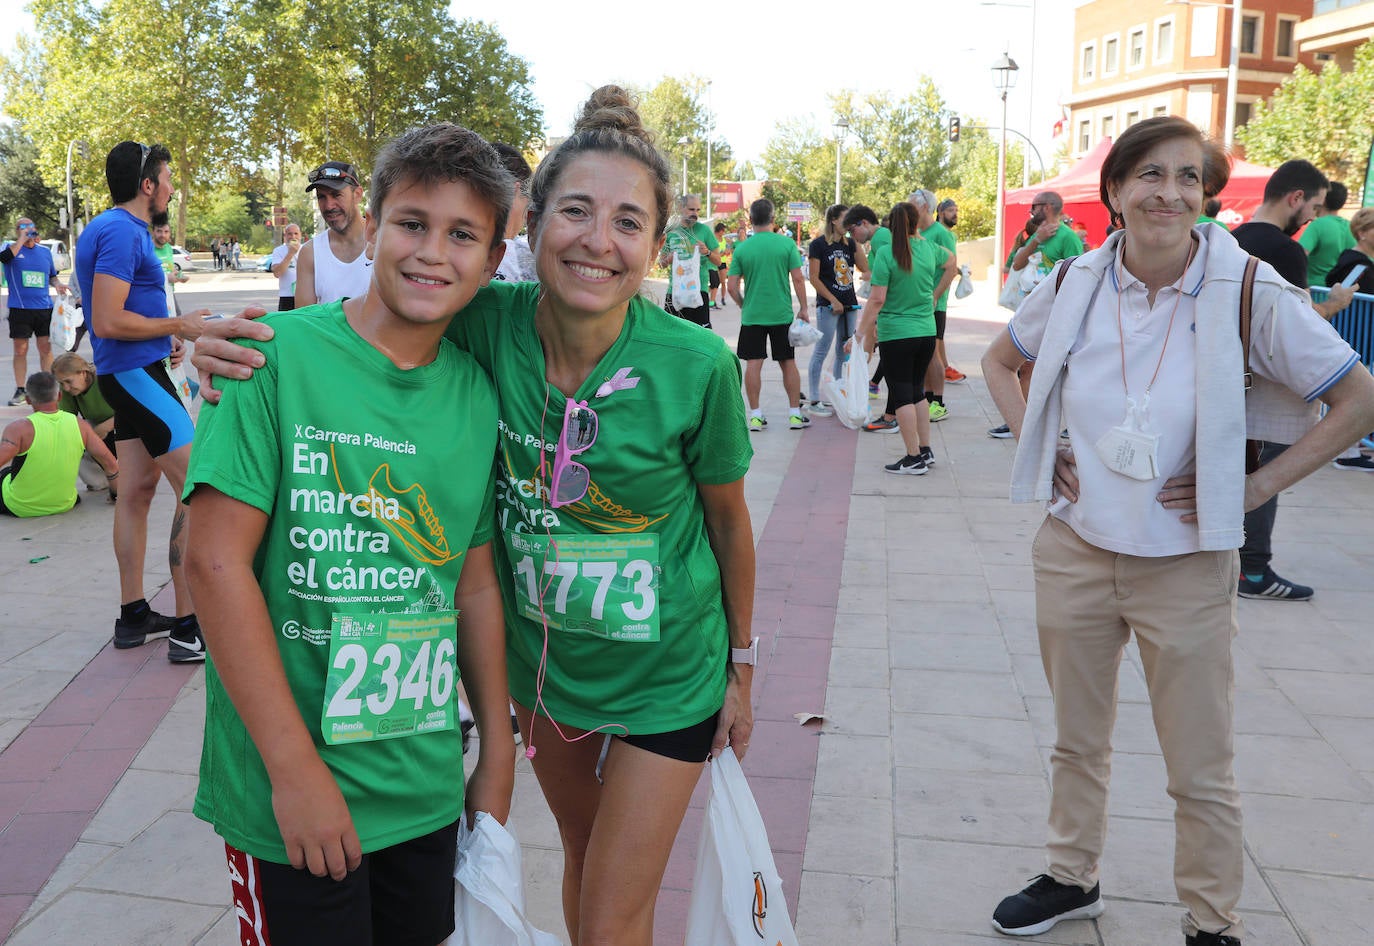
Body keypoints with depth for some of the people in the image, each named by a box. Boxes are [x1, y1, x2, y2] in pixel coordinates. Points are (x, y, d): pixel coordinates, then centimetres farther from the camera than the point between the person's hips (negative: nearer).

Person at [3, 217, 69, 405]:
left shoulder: (45, 251, 12)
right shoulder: (10, 247, 2)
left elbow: (52, 275, 23)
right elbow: (5, 257, -22)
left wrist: (57, 284, 1)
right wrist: (22, 239, -17)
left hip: (44, 308, 3)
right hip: (20, 310, -2)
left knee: (46, 349, 4)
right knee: (20, 350, 3)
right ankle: (20, 390, 11)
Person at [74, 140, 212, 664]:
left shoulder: (118, 228, 16)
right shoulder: (122, 232, -16)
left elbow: (114, 313, 24)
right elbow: (108, 322, -23)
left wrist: (164, 337, 19)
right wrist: (179, 326, -13)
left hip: (130, 374, 11)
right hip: (137, 372, -11)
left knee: (137, 491, 13)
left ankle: (133, 615, 20)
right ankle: (188, 629, -10)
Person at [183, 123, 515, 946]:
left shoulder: (478, 393, 1)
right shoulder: (276, 356, -13)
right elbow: (216, 560, -16)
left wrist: (499, 751, 10)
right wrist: (294, 767, -17)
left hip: (428, 783, 5)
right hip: (287, 788, -4)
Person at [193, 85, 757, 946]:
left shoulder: (697, 365, -24)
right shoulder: (490, 325, -18)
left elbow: (728, 519, -8)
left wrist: (742, 662, 4)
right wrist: (238, 345, -23)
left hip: (666, 673, -3)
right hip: (543, 656, 3)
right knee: (583, 854, 26)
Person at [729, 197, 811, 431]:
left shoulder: (741, 248, -3)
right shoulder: (787, 243, -5)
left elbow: (731, 286, -3)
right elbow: (798, 280, -6)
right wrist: (803, 309, 3)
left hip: (752, 315, 0)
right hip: (782, 314, 0)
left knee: (753, 365, 5)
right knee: (788, 363, 10)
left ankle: (755, 415, 5)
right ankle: (795, 414, 13)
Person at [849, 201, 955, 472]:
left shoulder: (886, 253, -13)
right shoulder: (928, 247, 3)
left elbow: (877, 300, -17)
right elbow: (951, 263, 25)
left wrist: (861, 332, -10)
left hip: (896, 334, -5)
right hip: (926, 332, 5)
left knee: (902, 394, 1)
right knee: (916, 391, 17)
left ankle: (914, 458, 3)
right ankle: (926, 451, 21)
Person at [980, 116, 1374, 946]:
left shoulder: (1249, 294, -14)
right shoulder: (1077, 286, -4)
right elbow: (1000, 361, 15)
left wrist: (1257, 486, -11)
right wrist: (1036, 444, 3)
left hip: (1187, 566, -3)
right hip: (1075, 549, 3)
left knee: (1202, 773, 9)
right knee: (1078, 741, 20)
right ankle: (1073, 879, 42)